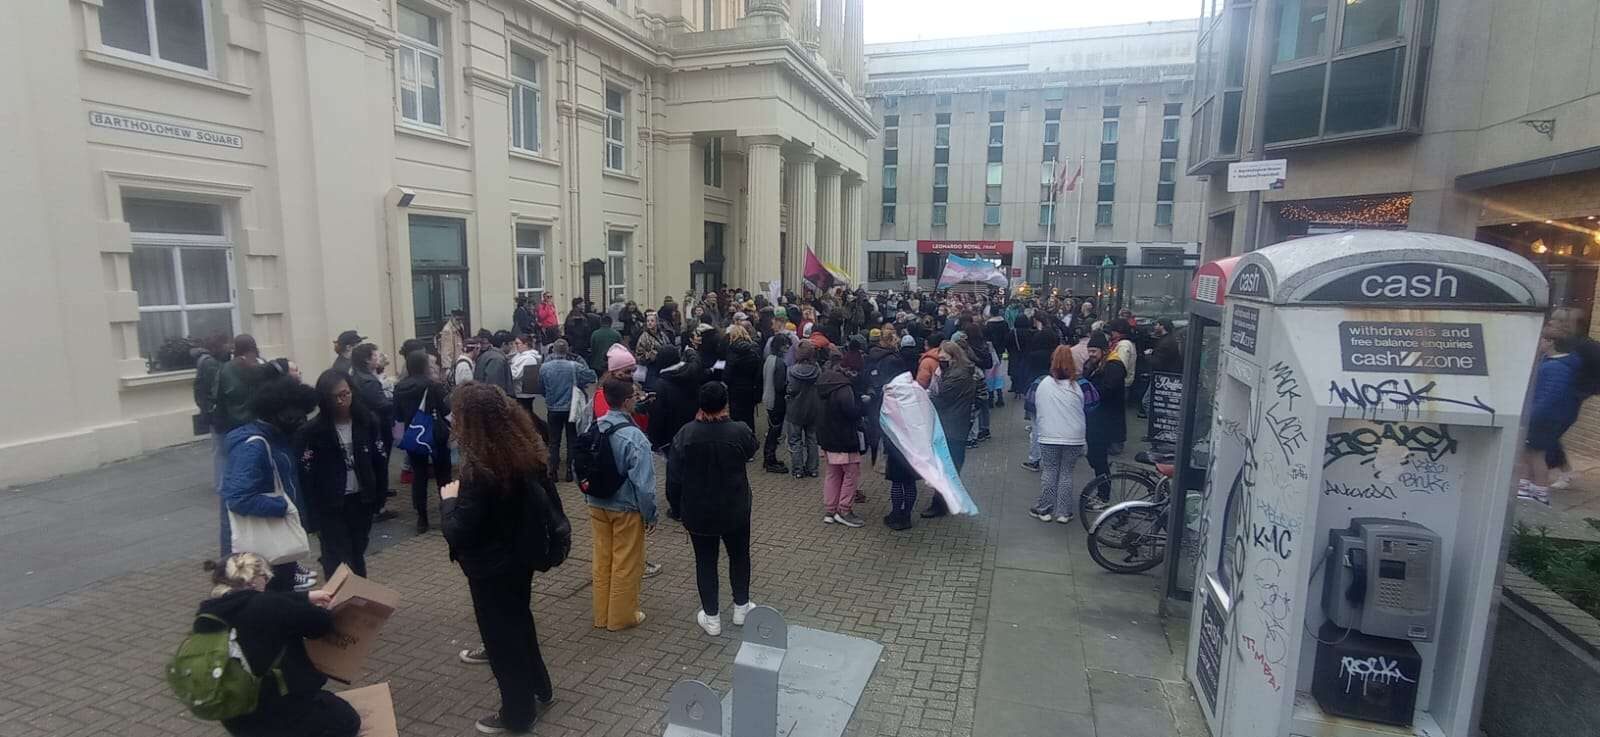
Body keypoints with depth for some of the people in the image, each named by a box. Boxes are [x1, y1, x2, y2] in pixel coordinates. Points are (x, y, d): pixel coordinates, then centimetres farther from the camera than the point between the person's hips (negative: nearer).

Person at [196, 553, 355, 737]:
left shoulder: (206, 614, -3)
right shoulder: (265, 606, -26)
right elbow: (321, 623, -14)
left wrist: (306, 597, 20)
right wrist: (324, 611, 8)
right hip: (277, 713, -8)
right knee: (346, 720, 14)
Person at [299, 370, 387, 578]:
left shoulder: (368, 421, -3)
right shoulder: (314, 430, -10)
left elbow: (380, 461, 1)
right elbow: (306, 474, -9)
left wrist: (379, 496, -1)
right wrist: (313, 513, -11)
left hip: (362, 500, 3)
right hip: (330, 506, -3)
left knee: (357, 555, 17)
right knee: (338, 562, 2)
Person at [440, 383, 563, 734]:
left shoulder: (480, 469, -30)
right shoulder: (526, 450, -7)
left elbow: (458, 534, -25)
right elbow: (544, 497, 6)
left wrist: (449, 498, -9)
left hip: (492, 567, -7)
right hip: (520, 555, 8)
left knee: (501, 634, 12)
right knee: (517, 622, 26)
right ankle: (539, 688, 44)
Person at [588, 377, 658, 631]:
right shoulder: (634, 437, -24)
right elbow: (643, 483, -21)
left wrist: (590, 500, 17)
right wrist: (650, 515, -8)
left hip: (598, 506, 6)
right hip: (626, 509, -6)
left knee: (602, 559, 19)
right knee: (626, 564, 11)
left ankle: (602, 615, 33)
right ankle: (622, 616, 26)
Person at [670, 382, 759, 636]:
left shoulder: (686, 433, -17)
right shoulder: (740, 431, -19)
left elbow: (673, 469, -6)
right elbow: (751, 450, 3)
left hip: (698, 512, 0)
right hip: (735, 510, 0)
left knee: (705, 561, 14)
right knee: (739, 556, 21)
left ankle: (711, 618, 22)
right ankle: (741, 608, 34)